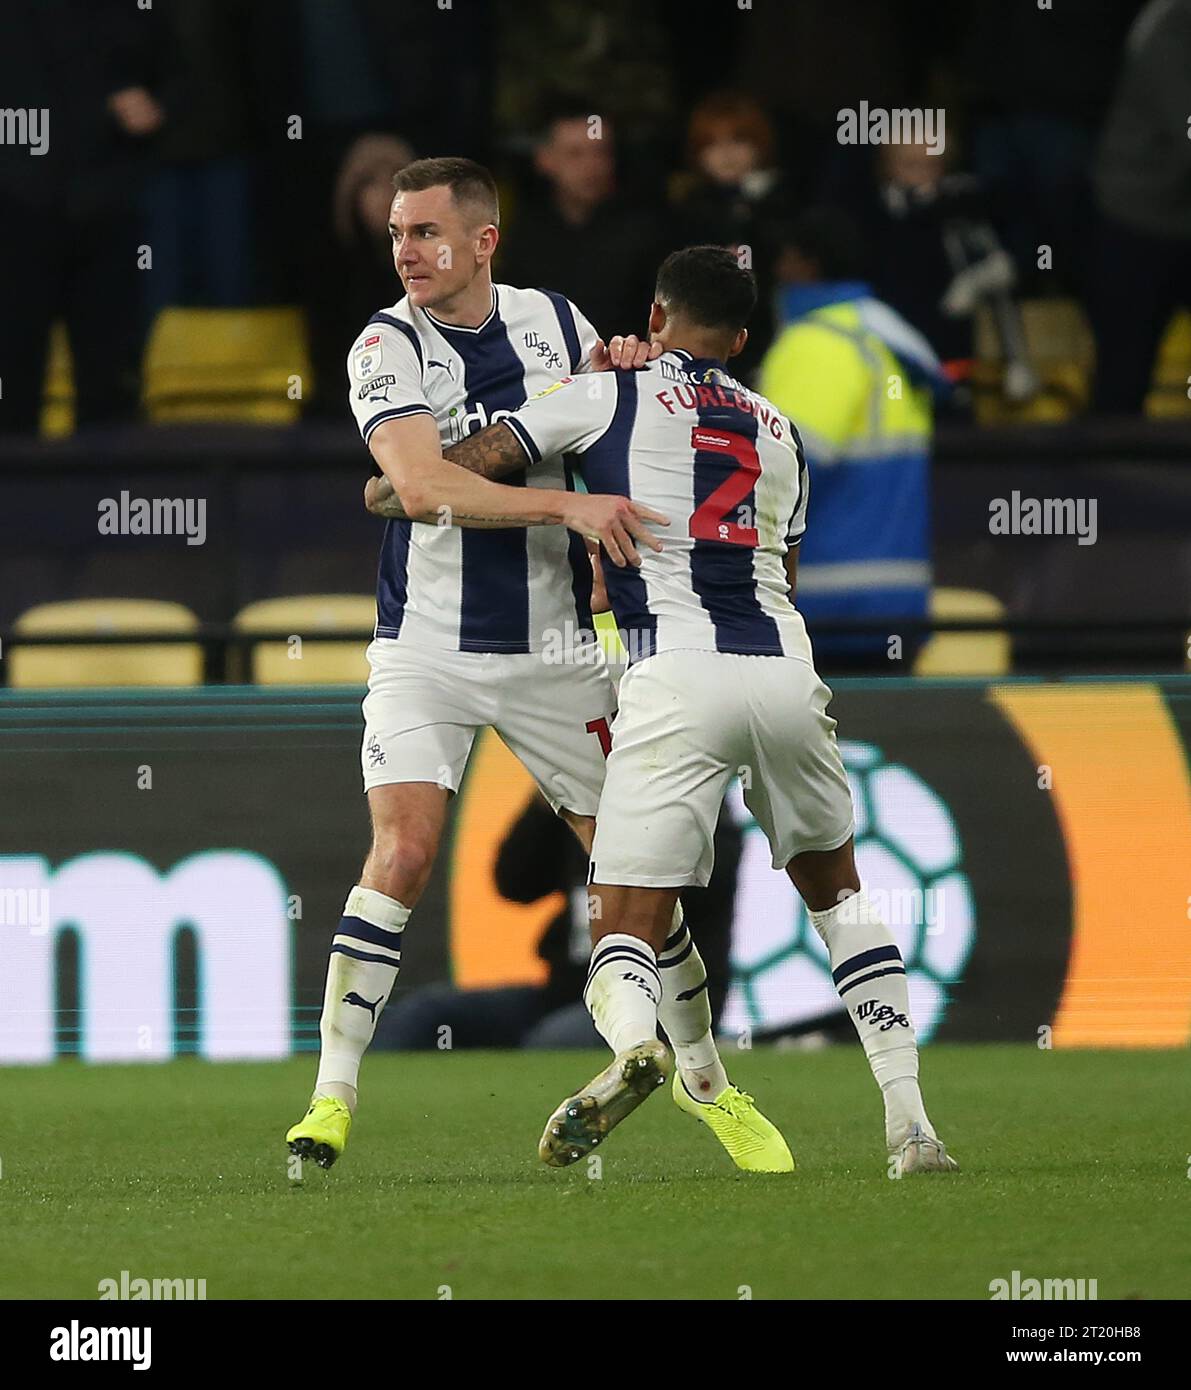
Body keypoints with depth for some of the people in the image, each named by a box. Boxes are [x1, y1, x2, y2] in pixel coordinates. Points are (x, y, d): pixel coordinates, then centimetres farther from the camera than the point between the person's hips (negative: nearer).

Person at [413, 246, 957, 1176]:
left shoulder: (611, 396, 10)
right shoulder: (780, 433, 24)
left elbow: (461, 471, 8)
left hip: (676, 680, -4)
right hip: (785, 670, 4)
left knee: (626, 933, -2)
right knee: (837, 890, 25)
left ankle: (634, 1040, -38)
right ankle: (910, 1123, 14)